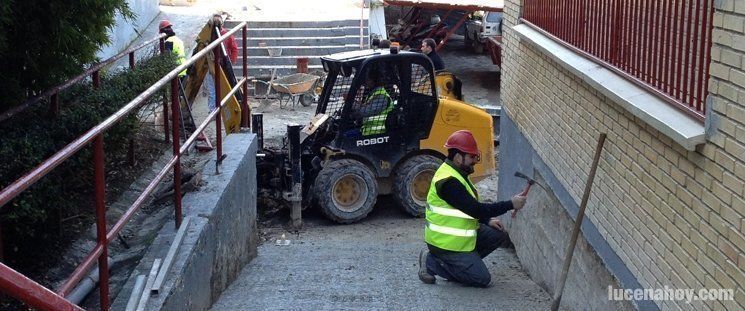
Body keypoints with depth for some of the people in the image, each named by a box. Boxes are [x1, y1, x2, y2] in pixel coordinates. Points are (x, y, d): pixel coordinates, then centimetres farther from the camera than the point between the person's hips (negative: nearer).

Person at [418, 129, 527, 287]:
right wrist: (510, 204, -23)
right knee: (481, 278, -8)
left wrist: (488, 220, 2)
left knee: (498, 235, 4)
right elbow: (475, 209, -27)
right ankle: (432, 262, -2)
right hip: (446, 243, -10)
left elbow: (471, 207, 18)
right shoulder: (448, 182, -25)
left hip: (461, 235, 10)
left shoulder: (456, 174, 8)